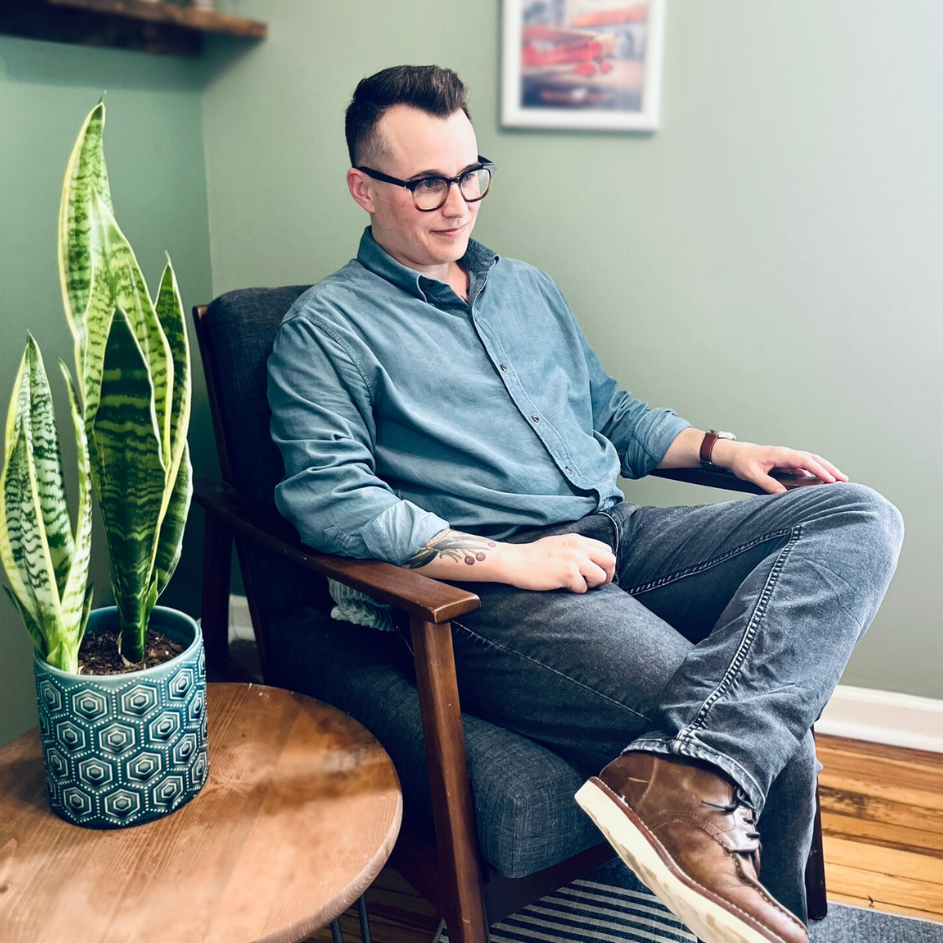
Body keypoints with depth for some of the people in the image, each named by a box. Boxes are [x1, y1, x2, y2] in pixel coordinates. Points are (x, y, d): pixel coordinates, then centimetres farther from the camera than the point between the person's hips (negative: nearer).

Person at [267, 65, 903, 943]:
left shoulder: (527, 288, 25)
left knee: (860, 517, -16)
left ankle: (685, 769, -31)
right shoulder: (327, 327, 2)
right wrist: (510, 560, -18)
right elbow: (328, 500, -11)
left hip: (620, 537, 8)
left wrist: (725, 448, 14)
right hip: (493, 593, -8)